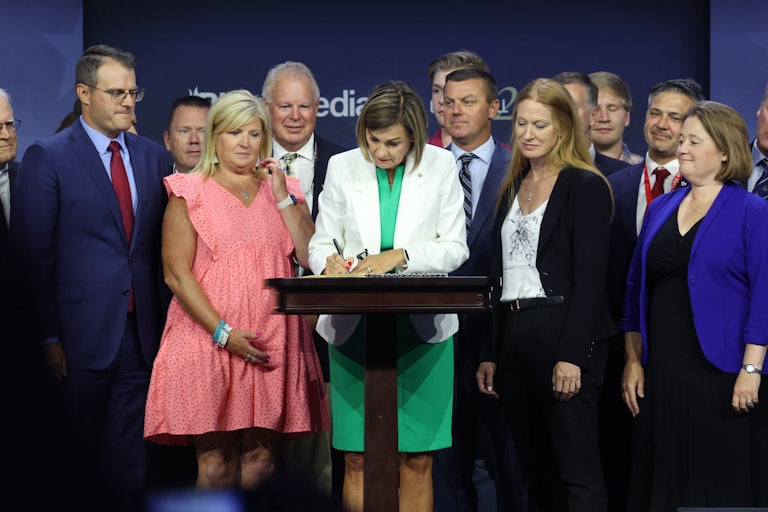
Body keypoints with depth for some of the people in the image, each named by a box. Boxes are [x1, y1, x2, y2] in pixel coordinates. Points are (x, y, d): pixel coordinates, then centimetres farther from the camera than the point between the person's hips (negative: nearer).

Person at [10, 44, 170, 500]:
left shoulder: (152, 155, 11)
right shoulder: (47, 157, -4)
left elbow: (160, 243, 12)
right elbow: (34, 254, -6)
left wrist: (165, 318, 5)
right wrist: (48, 337, -10)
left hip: (141, 332, 4)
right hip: (82, 332, -4)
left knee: (130, 454, 7)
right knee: (83, 448, 6)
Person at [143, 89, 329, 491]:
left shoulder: (284, 191, 17)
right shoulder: (191, 193, 5)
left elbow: (313, 259, 5)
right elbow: (176, 273, -3)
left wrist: (282, 198, -1)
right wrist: (224, 332, -13)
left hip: (272, 345, 3)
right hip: (209, 341, -3)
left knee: (261, 461, 0)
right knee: (215, 464, -7)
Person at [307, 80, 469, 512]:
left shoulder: (440, 165, 2)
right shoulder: (342, 167, 4)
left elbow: (455, 247, -1)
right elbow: (320, 244, 7)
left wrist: (400, 256, -17)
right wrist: (330, 261, -17)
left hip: (421, 327, 0)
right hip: (355, 326, 1)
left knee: (418, 460, 1)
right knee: (358, 460, -1)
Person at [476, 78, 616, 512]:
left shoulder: (586, 186, -5)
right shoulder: (513, 188, 17)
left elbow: (590, 278, -12)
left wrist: (571, 356, -18)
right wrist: (490, 354, 14)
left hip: (563, 339, -7)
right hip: (514, 338, 7)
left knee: (577, 471, -8)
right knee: (537, 471, 10)